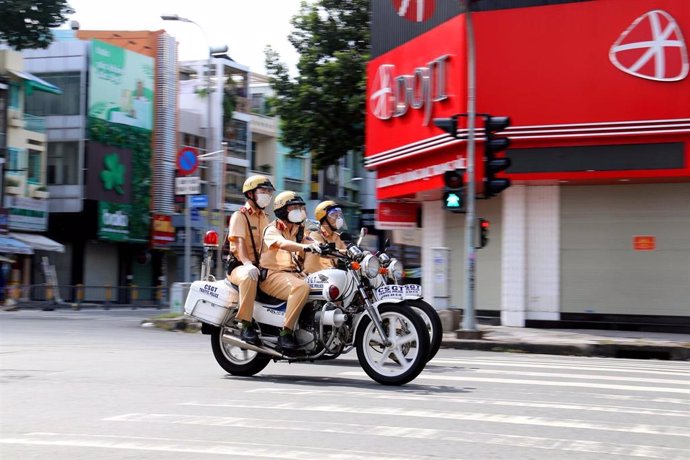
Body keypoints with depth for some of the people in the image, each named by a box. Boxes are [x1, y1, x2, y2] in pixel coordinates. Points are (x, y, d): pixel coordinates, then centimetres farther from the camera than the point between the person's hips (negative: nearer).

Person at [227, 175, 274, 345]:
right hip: (240, 266, -8)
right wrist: (247, 263, -38)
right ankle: (246, 326, -43)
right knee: (249, 275, -41)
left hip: (262, 266, 8)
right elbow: (238, 242, -19)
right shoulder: (239, 216, -4)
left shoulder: (264, 218, 22)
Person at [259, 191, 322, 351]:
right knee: (302, 287, -36)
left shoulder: (297, 231, 21)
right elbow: (282, 244, -27)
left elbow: (314, 244, 10)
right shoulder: (272, 230, -4)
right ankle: (285, 333, -35)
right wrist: (305, 247, -45)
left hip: (294, 274, 8)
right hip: (273, 275, -8)